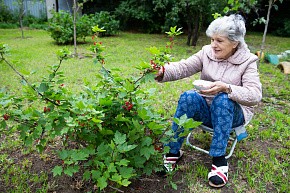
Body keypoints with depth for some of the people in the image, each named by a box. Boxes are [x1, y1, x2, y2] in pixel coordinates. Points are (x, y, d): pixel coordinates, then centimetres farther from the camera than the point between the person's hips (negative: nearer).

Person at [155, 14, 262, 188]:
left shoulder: (247, 61, -8)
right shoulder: (207, 53, -1)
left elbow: (255, 95, -20)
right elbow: (183, 67, -13)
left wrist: (226, 88, -36)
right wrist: (163, 72, -33)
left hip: (231, 112, -2)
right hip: (206, 108, 2)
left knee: (222, 100, -35)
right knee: (188, 97, -28)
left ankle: (219, 160, -26)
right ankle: (173, 151, -20)